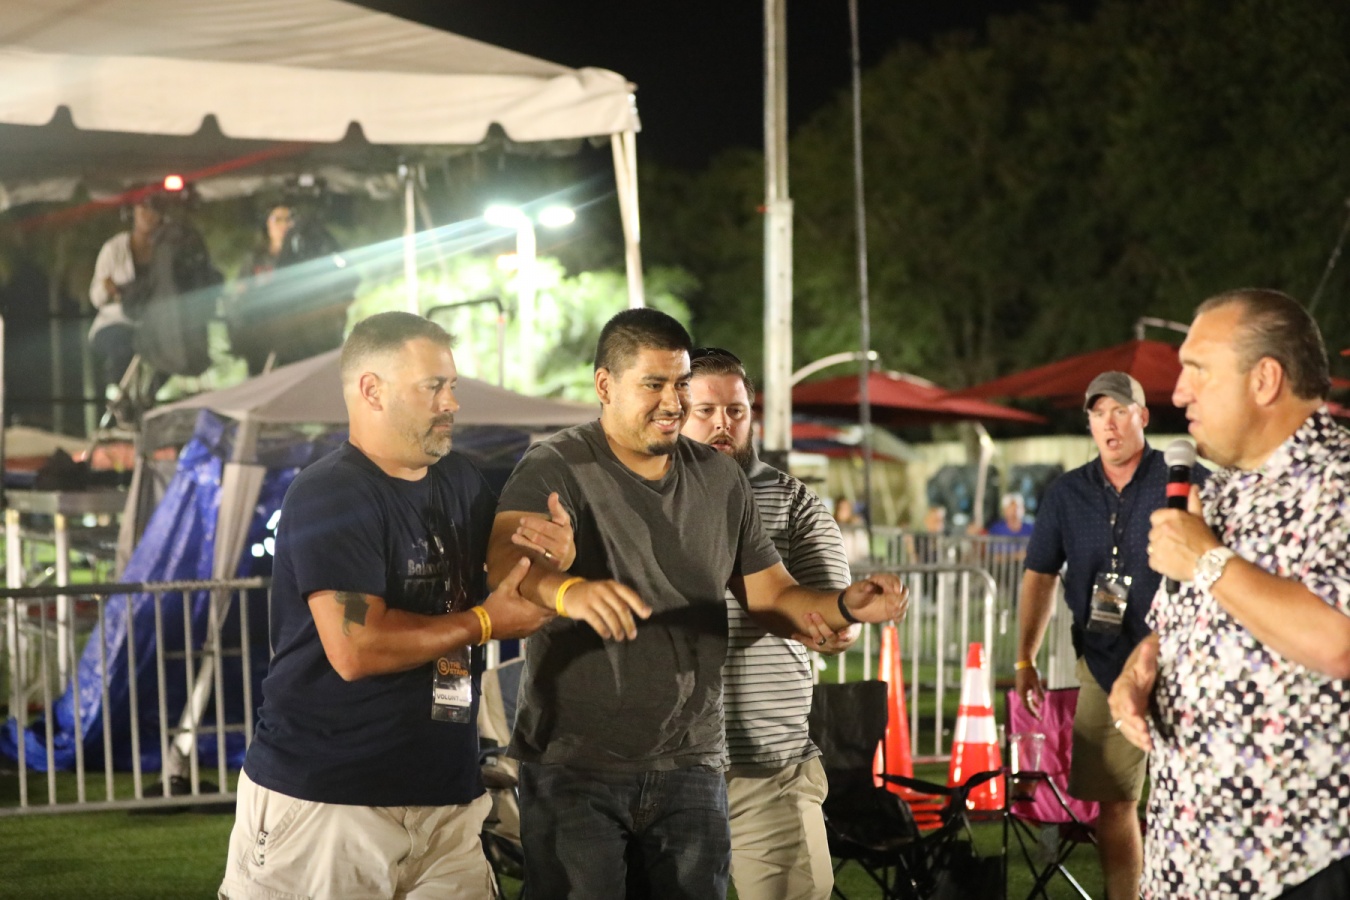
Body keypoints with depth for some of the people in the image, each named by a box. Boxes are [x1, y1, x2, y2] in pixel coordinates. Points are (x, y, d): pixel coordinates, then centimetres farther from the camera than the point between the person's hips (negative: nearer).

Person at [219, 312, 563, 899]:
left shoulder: (460, 483, 13)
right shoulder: (328, 497, -11)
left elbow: (518, 600, 22)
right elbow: (355, 650, -22)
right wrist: (483, 623, -11)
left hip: (445, 800, 7)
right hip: (324, 801, -7)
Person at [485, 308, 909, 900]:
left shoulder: (721, 479, 8)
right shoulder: (555, 469, -9)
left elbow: (772, 596, 11)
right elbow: (507, 559, -28)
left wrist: (845, 607, -11)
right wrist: (568, 591, -51)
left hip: (689, 764, 4)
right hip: (572, 765, -4)